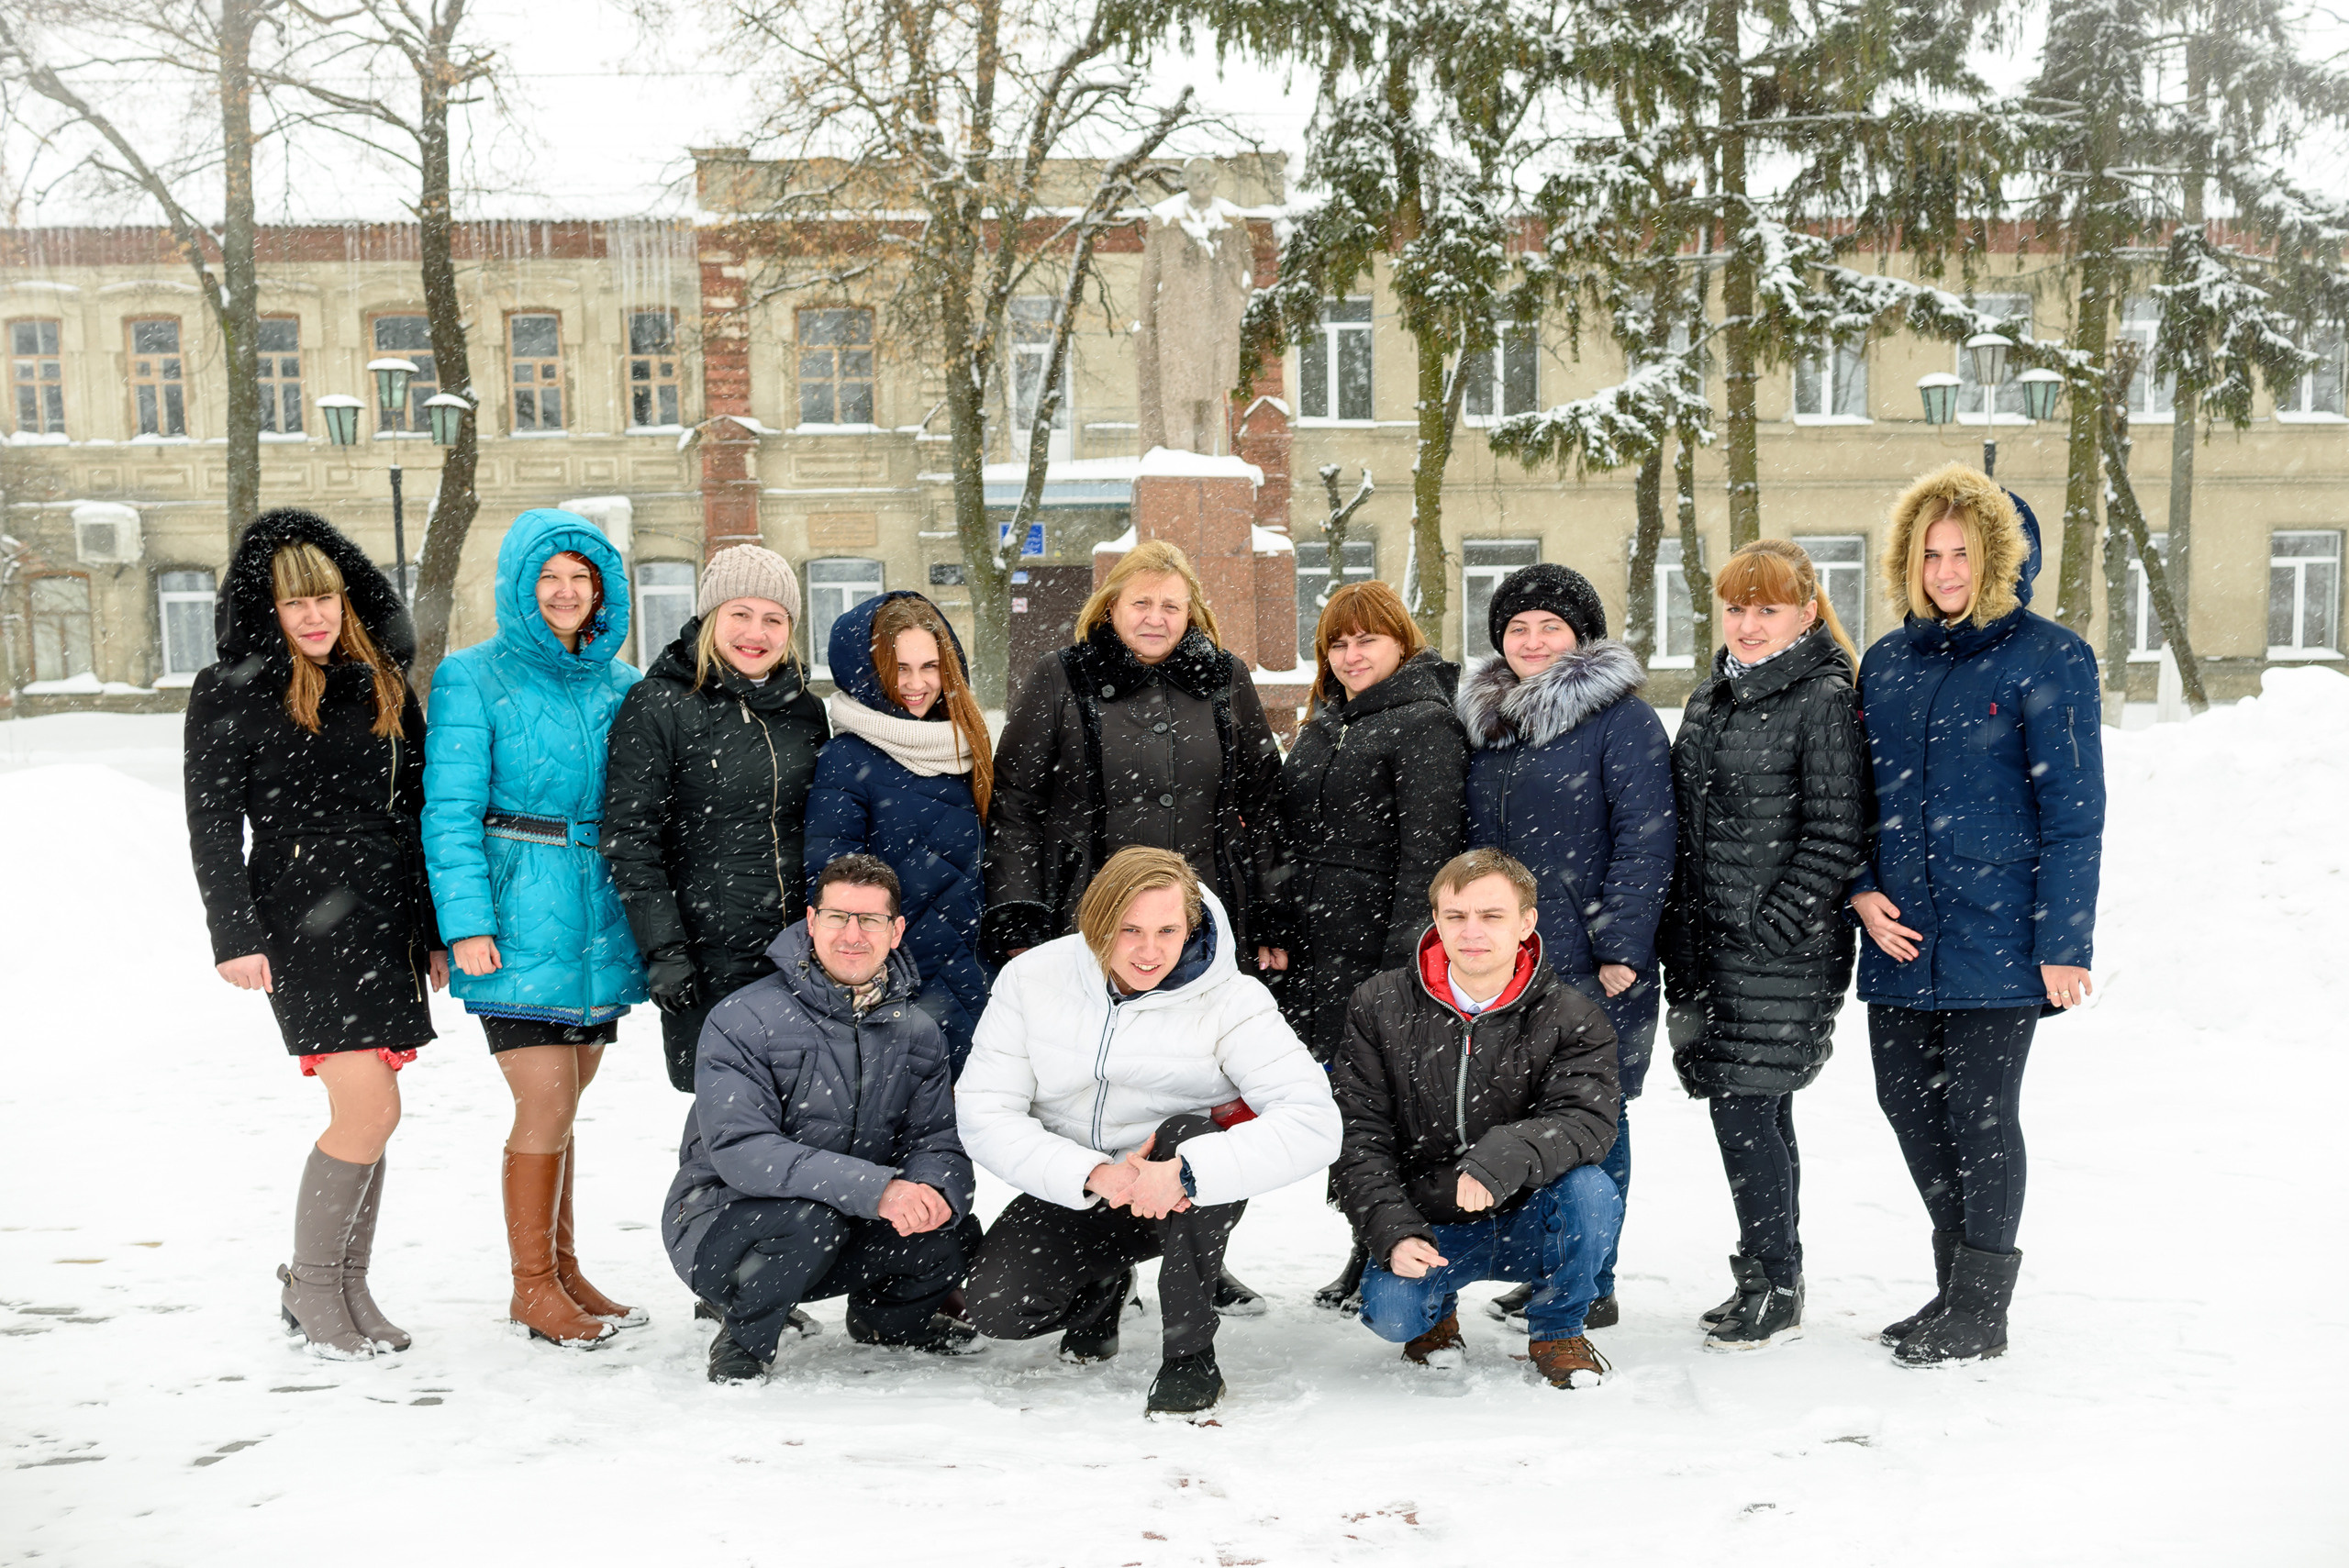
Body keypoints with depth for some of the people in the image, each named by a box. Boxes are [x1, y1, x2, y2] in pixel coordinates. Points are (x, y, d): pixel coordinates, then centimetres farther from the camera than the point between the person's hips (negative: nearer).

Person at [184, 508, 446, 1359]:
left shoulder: (384, 685, 14)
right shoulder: (229, 691, -1)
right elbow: (212, 825, -4)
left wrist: (438, 927, 15)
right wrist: (235, 934, -12)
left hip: (389, 920, 5)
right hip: (301, 922, -5)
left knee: (366, 1112, 8)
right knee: (369, 1111, -12)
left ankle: (347, 1287, 21)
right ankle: (310, 1285, 7)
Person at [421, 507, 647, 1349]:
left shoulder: (621, 684, 11)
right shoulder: (474, 679, -3)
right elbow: (450, 812, -7)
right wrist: (465, 921, -14)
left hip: (600, 920, 5)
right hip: (517, 918, -5)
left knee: (562, 1103, 12)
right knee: (547, 1105, -7)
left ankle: (561, 1269, 24)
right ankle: (533, 1286, 8)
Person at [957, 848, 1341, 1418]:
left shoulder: (1230, 1000, -17)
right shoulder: (1030, 979, -10)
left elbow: (1313, 1123, -28)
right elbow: (985, 1111, -14)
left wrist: (1185, 1171, -40)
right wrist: (1093, 1174, -30)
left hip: (1189, 1202, -2)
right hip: (1075, 1193, 2)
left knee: (1190, 1133, -34)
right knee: (995, 1305, -20)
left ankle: (1191, 1354, -20)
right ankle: (1102, 1286, 17)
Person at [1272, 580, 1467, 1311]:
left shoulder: (1427, 725, -8)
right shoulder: (1325, 722, 18)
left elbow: (1428, 850, -15)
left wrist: (1404, 956, -21)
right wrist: (1275, 935, 19)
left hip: (1378, 949, -8)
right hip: (1313, 947, 8)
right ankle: (1368, 1253, 22)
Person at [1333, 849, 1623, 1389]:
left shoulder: (1572, 1018, -5)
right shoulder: (1379, 1008, -3)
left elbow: (1584, 1120, -22)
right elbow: (1359, 1138, -5)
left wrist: (1506, 1156, -42)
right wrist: (1394, 1232, -21)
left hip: (1526, 1223, 0)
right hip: (1424, 1226, 0)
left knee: (1591, 1190, -30)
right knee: (1389, 1309, -29)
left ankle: (1557, 1328, 0)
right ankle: (1436, 1310, 12)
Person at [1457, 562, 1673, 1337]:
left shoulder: (1620, 716, -5)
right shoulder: (1487, 720, 16)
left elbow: (1645, 841, -11)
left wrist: (1623, 947, -16)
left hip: (1592, 961, -7)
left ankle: (1590, 1286, 9)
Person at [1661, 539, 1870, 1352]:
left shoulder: (1826, 700, -9)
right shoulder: (1709, 699, 15)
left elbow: (1836, 834, -13)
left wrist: (1769, 925, -16)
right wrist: (1683, 931, 13)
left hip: (1783, 945, -8)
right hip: (1710, 942, 8)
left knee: (1742, 1109, -8)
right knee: (1761, 1114, 14)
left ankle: (1776, 1288, 5)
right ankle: (1769, 1284, 23)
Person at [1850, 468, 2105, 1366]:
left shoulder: (2049, 660, -5)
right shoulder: (1887, 664, 12)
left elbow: (2073, 812, -7)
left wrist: (2063, 942, -12)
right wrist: (1862, 890, 0)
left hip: (1997, 933, -6)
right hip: (1900, 935, 6)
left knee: (1980, 1109, -1)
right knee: (1907, 1099, 10)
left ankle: (1980, 1309, 14)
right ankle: (1958, 1281, 28)